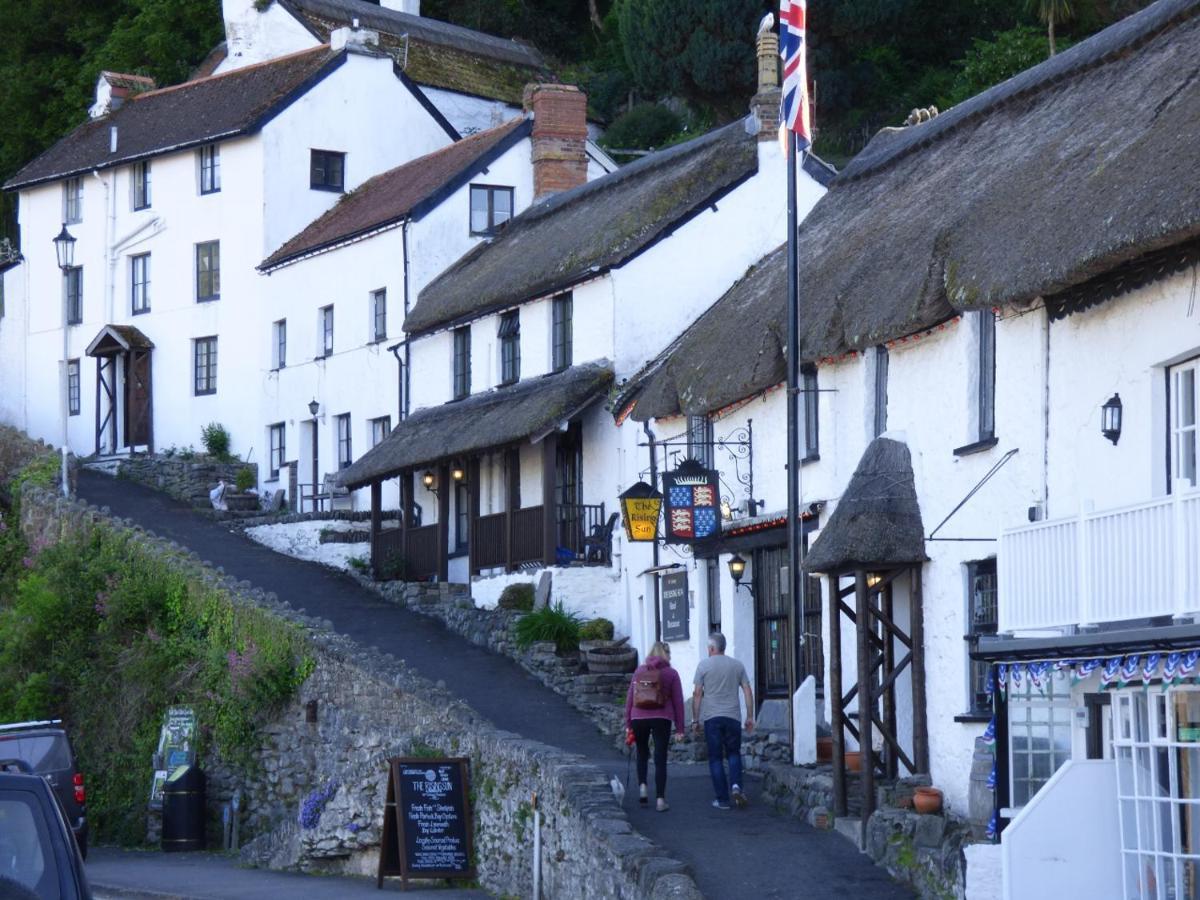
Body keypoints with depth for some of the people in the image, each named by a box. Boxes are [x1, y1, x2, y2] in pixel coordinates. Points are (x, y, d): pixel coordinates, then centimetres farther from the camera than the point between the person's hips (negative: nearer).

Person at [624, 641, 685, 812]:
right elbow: (678, 701, 1)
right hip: (662, 719, -2)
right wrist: (679, 728, 4)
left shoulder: (639, 671, 6)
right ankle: (660, 799, -3)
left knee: (642, 753, 23)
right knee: (660, 758, 1)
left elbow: (630, 698, 5)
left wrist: (628, 724, 10)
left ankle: (642, 786, 5)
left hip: (639, 718, 2)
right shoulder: (671, 673, 2)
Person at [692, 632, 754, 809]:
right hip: (733, 716, 2)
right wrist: (750, 717, 9)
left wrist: (695, 719, 3)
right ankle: (736, 786, -11)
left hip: (711, 717, -2)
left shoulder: (704, 665, -1)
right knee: (733, 754, 14)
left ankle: (723, 799, 3)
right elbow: (748, 691, 4)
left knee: (715, 758, 4)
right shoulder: (737, 665, 7)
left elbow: (697, 694, -3)